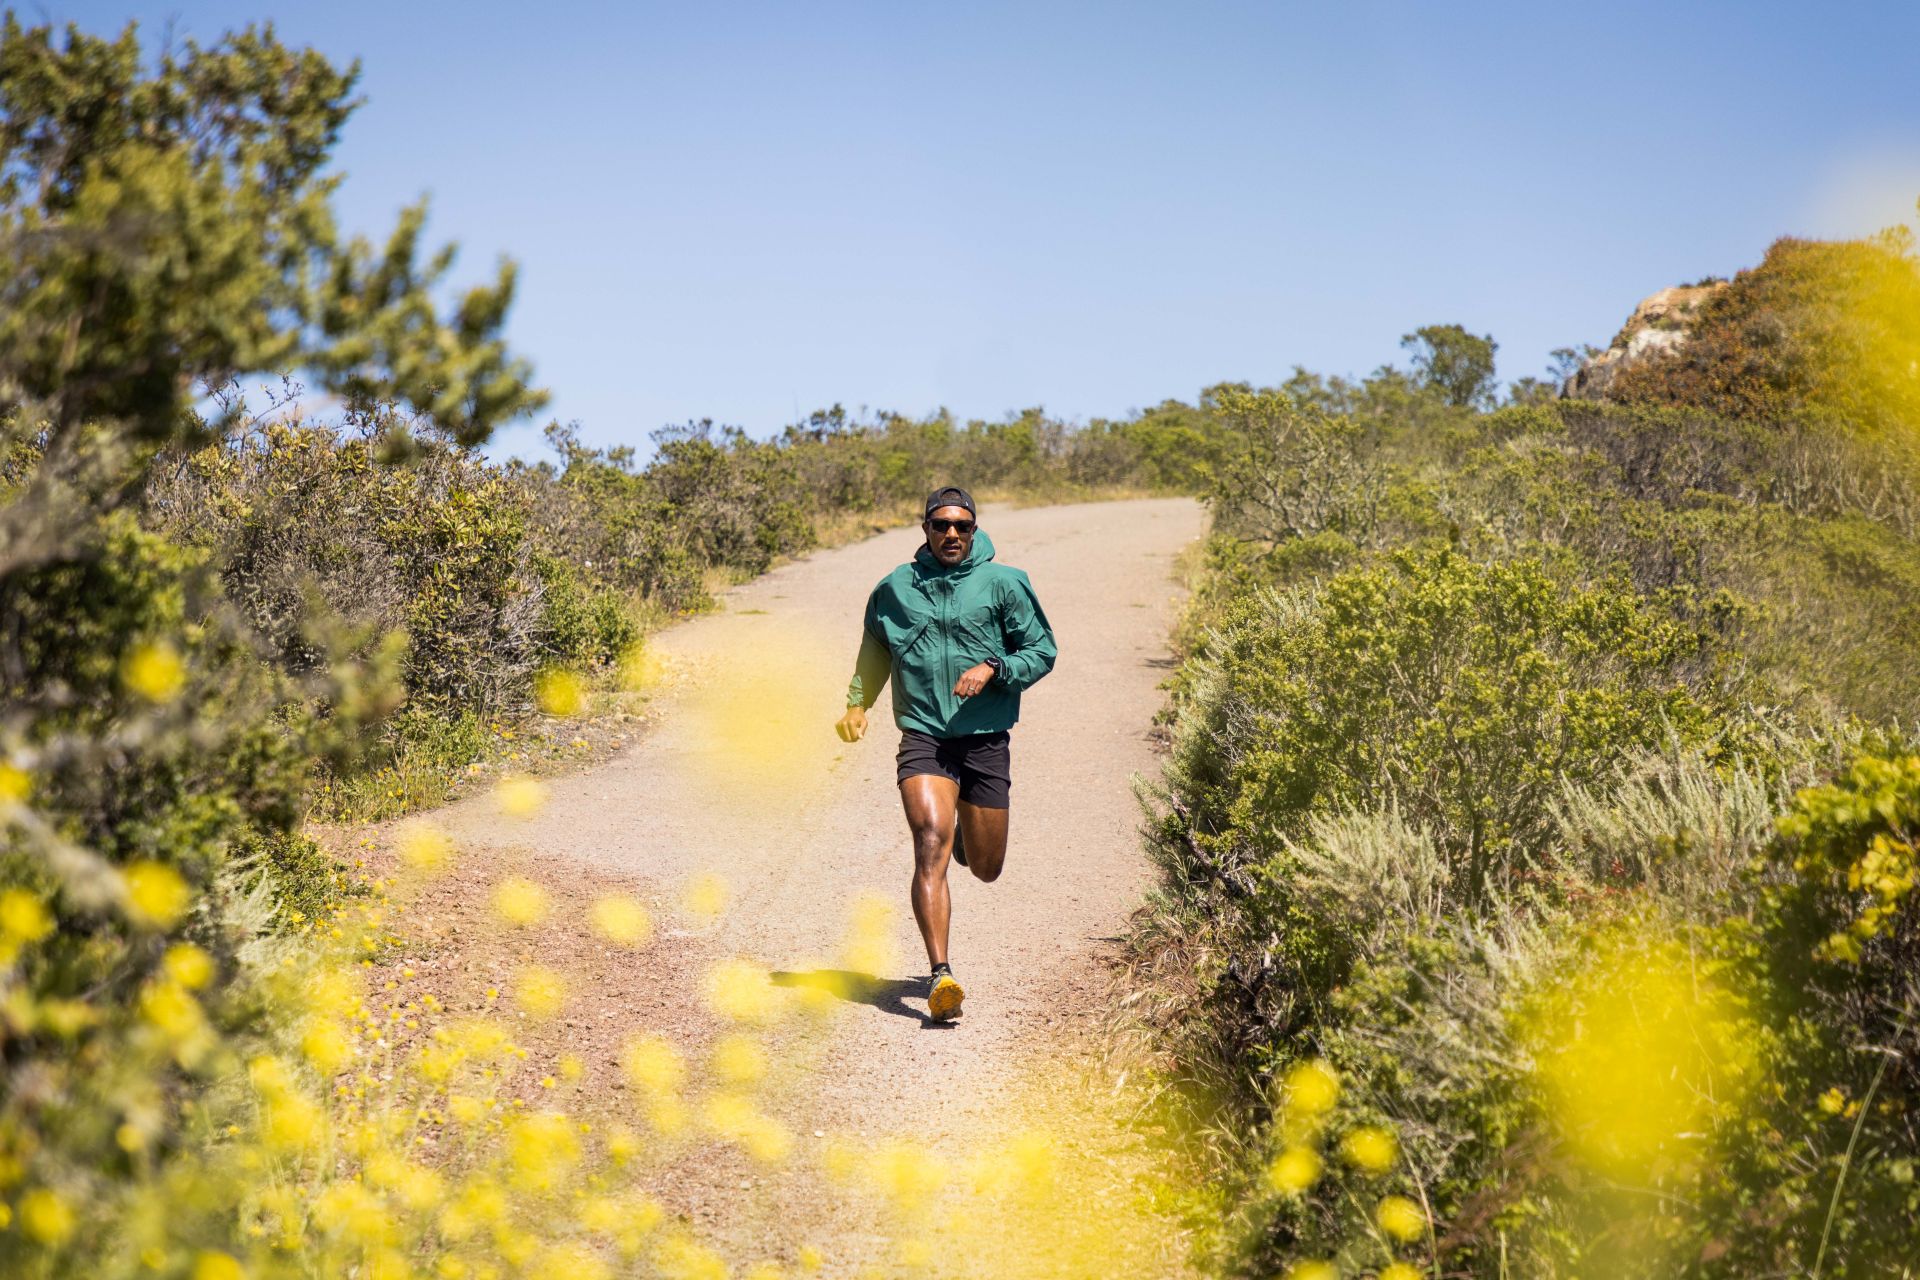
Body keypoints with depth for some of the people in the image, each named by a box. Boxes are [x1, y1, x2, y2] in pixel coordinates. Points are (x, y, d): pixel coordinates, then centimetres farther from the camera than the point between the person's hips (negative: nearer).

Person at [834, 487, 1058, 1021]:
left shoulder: (1004, 584, 3)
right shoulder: (895, 588, 9)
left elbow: (1042, 651, 5)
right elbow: (874, 651, 26)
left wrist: (993, 668, -12)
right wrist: (857, 703, 13)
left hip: (986, 740, 1)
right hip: (922, 737, -1)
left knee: (986, 868, 12)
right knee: (931, 843, -22)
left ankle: (967, 835, 51)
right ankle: (940, 976, -27)